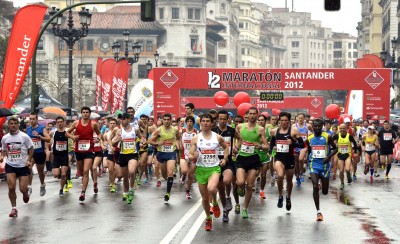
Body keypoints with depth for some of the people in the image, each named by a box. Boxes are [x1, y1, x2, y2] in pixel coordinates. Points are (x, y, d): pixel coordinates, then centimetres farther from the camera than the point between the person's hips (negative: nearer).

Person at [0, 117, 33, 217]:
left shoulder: (24, 136, -8)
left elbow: (31, 149, 0)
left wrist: (29, 160, -12)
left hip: (23, 166, -2)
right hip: (10, 166, 2)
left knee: (23, 189, -4)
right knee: (11, 188, -10)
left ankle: (25, 193, 35)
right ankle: (14, 209, 5)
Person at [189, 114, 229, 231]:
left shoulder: (218, 137, 0)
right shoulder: (196, 138, -1)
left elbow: (226, 147, 20)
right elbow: (190, 156, -1)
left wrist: (224, 159, 6)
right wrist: (193, 157, -24)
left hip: (214, 168, -1)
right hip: (201, 169, 2)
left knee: (211, 189, -31)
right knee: (204, 198, 8)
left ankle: (215, 204, 2)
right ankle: (208, 219, 31)